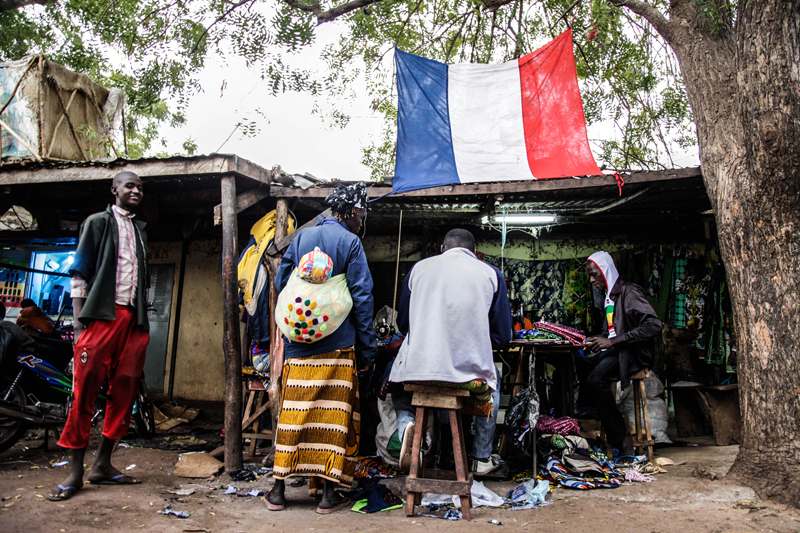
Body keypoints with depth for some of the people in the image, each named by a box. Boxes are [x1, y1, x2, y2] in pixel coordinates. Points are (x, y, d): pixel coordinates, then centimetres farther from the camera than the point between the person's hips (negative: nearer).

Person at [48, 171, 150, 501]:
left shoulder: (140, 230, 22)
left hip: (133, 319, 5)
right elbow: (79, 275, 1)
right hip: (101, 315, -5)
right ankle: (75, 472, 0)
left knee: (124, 392, 3)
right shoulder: (98, 222, 8)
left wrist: (144, 324, 14)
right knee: (85, 391, -7)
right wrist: (79, 323, -8)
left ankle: (103, 465, 11)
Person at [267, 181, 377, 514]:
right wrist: (367, 348, -4)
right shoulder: (350, 243, -4)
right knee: (334, 413, 3)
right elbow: (361, 297, -7)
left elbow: (281, 283, 13)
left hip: (298, 343, 4)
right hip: (337, 345, -4)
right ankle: (329, 493, 9)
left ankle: (278, 489, 15)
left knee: (293, 411, 9)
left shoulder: (301, 237, 11)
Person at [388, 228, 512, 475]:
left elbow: (402, 323, 19)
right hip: (470, 368, 0)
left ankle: (406, 426, -1)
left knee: (400, 394, 35)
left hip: (418, 365, 0)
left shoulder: (419, 268, 10)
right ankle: (482, 458, 38)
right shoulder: (491, 274, 7)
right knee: (492, 379, 36)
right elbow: (502, 336, 9)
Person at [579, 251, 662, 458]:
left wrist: (613, 341, -22)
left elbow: (654, 325, -22)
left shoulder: (628, 291, -10)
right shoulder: (608, 295, 18)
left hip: (634, 353, -8)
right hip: (614, 351, 8)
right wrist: (596, 340, 2)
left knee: (595, 378, -32)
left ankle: (622, 438, -22)